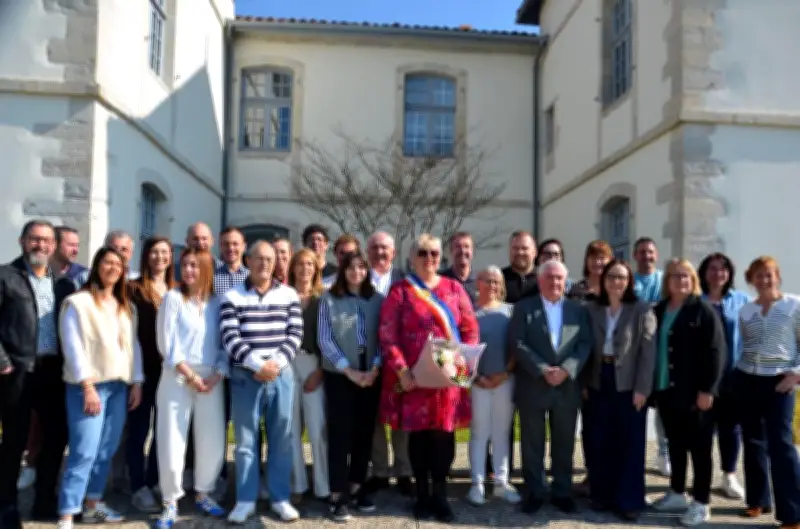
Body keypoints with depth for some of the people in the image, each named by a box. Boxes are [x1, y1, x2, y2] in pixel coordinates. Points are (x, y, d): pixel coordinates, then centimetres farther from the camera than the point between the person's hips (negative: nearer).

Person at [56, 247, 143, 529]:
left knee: (106, 451, 9)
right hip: (88, 385, -6)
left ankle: (93, 505, 21)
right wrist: (87, 385, -15)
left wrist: (137, 382, 7)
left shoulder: (126, 306, 16)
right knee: (84, 452, -10)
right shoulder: (77, 302, -4)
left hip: (119, 385, 6)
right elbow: (72, 347, -10)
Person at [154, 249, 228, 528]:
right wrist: (189, 375, -10)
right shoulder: (173, 298, 0)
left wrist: (217, 375, -7)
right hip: (177, 376, -2)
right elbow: (167, 342, -5)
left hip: (212, 378, 3)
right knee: (172, 441, -1)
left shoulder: (217, 302, 8)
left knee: (213, 441, 5)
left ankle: (203, 494, 25)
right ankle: (170, 502, 15)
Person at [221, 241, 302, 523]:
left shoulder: (289, 295, 7)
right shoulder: (232, 297, 2)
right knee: (245, 440, 5)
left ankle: (280, 497, 19)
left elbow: (295, 334, 2)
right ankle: (246, 500, 17)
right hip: (245, 376, -1)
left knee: (281, 438, 6)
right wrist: (258, 364, -15)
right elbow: (230, 338, -7)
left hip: (282, 374, 1)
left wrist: (276, 363, -11)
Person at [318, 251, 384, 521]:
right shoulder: (329, 299, -2)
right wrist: (349, 370, -12)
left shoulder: (377, 300, 4)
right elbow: (324, 339, -6)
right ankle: (338, 494, 8)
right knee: (340, 433, 0)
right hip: (339, 375, -2)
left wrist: (374, 368, -10)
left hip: (370, 374, 3)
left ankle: (357, 486, 24)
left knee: (365, 432, 9)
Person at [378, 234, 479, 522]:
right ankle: (422, 495, 21)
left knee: (444, 434, 3)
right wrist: (401, 371, -13)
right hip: (413, 377, -1)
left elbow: (471, 329, 8)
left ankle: (440, 496, 17)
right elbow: (387, 336, -4)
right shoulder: (400, 290, 1)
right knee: (418, 434, 7)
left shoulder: (454, 288, 9)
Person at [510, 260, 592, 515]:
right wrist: (542, 370, -16)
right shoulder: (524, 307, 1)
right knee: (532, 443, 7)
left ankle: (562, 492, 24)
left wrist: (566, 370, -14)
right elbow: (517, 344, -8)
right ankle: (535, 492, 20)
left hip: (567, 387, 2)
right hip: (533, 386, -2)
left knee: (564, 443, 10)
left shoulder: (578, 309, 9)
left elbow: (585, 344, 1)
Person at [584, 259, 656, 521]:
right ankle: (602, 494, 22)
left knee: (630, 443, 4)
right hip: (598, 383, 3)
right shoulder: (591, 309, 7)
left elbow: (648, 351, -7)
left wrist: (642, 388, -12)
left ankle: (629, 500, 15)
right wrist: (583, 382, 1)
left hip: (628, 385, -3)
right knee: (599, 442, 8)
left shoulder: (642, 310, -2)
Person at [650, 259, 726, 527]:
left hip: (694, 392, -5)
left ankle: (701, 504, 13)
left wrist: (707, 389, -17)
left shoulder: (704, 310, -6)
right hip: (666, 390, 6)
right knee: (675, 444, 15)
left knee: (699, 447, 4)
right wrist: (652, 386, 9)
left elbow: (715, 352, -12)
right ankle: (677, 493, 28)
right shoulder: (659, 310, 11)